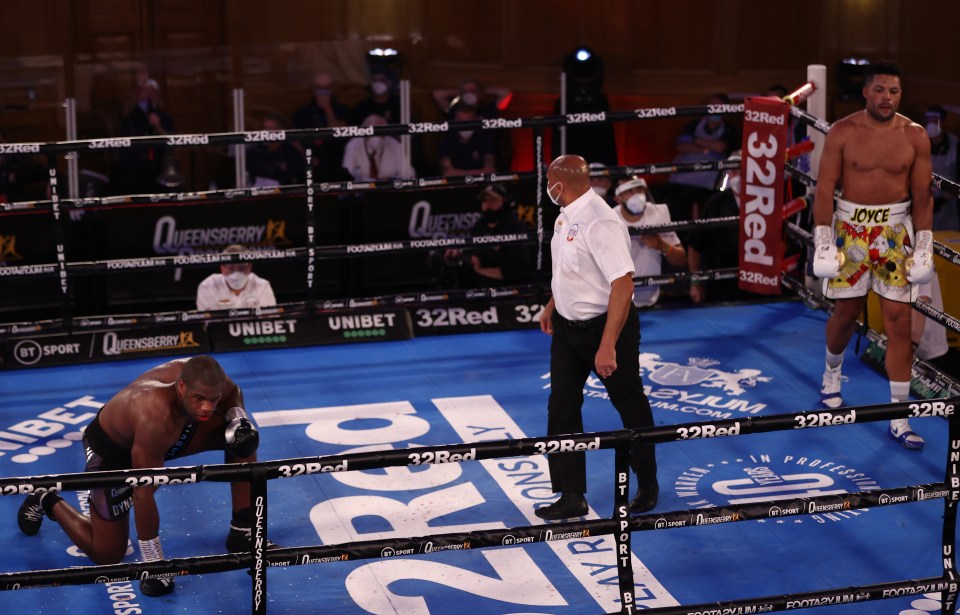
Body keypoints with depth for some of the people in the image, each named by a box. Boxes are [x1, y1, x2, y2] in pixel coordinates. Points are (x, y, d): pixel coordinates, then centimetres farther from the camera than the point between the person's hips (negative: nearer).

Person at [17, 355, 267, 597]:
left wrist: (239, 418, -23)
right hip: (111, 449, -6)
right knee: (107, 555, 2)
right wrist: (153, 565, -30)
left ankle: (243, 530, 3)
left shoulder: (205, 376, -28)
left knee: (241, 436, -11)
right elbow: (143, 494, -37)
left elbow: (233, 393, 0)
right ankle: (48, 503, 27)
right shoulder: (157, 418, -45)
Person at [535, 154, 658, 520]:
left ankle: (647, 486, 31)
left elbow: (623, 284, -30)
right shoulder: (566, 215, 0)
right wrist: (553, 303, 25)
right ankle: (571, 497, 14)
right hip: (568, 325, 8)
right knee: (561, 408, 6)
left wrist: (608, 346, -30)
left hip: (605, 326, -8)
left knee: (631, 407, 12)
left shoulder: (599, 223, -28)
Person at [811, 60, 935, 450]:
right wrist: (823, 240, -9)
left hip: (896, 232, 1)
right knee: (846, 314, 10)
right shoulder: (842, 133, -6)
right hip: (851, 229, -1)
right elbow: (825, 188, -5)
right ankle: (832, 374, 44)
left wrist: (924, 245, -3)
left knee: (899, 320, -4)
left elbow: (922, 195, 0)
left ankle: (899, 420, -1)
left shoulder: (915, 136, -3)